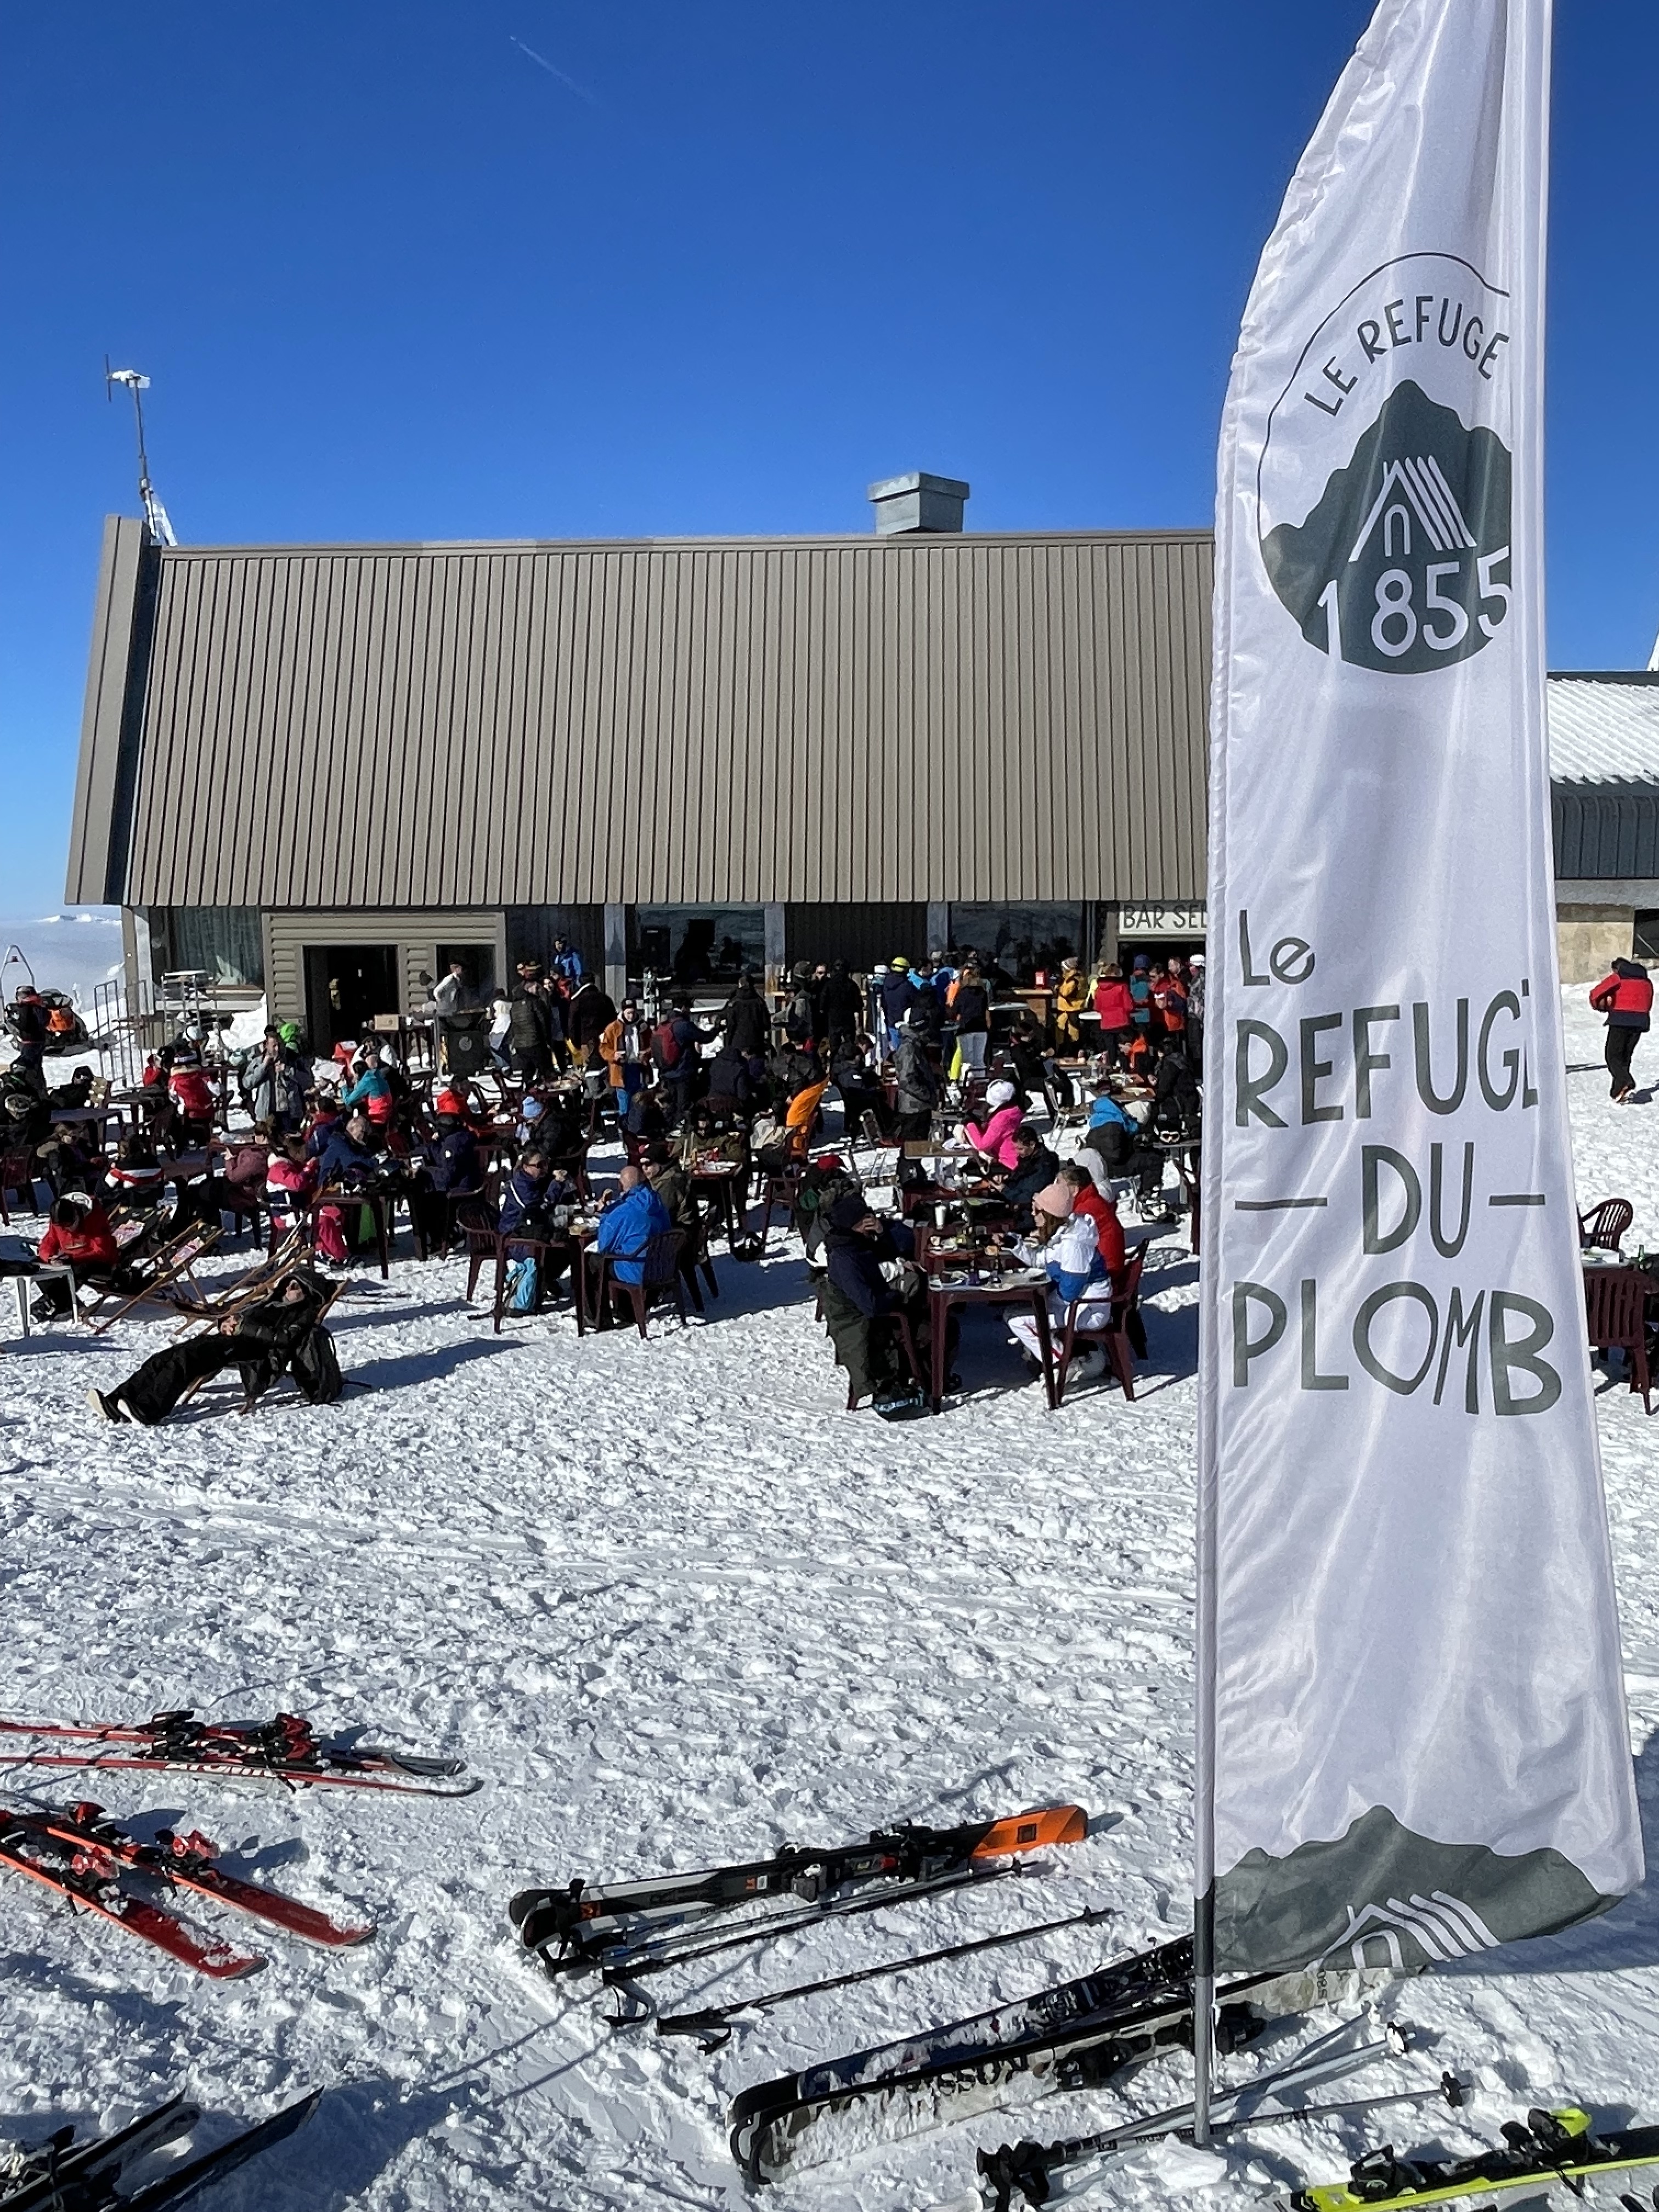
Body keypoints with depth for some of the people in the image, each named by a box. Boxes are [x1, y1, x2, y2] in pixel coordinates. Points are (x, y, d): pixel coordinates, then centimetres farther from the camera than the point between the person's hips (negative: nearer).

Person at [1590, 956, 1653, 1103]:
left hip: (1620, 1021, -6)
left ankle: (1627, 1084, -25)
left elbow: (1595, 995, -5)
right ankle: (1618, 1094, 11)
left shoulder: (1617, 978, 0)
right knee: (1625, 1058, 13)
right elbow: (1648, 1005, 19)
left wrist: (1600, 1006, 14)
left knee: (1613, 1057, -1)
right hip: (1639, 1022, 6)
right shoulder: (1646, 982, 18)